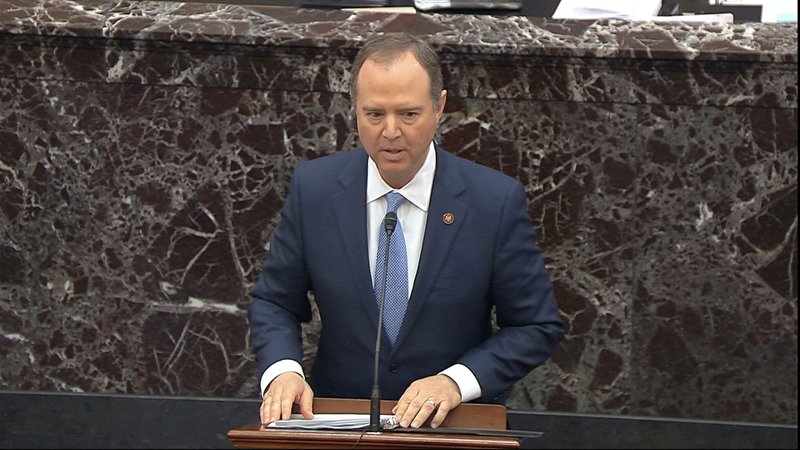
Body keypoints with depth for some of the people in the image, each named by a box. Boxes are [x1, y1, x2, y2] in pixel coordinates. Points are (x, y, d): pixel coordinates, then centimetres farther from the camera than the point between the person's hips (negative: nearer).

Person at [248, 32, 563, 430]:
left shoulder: (495, 201, -4)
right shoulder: (314, 188, 2)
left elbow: (537, 327, 2)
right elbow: (274, 303, 10)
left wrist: (456, 381, -13)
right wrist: (282, 371, -10)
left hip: (454, 425, -1)